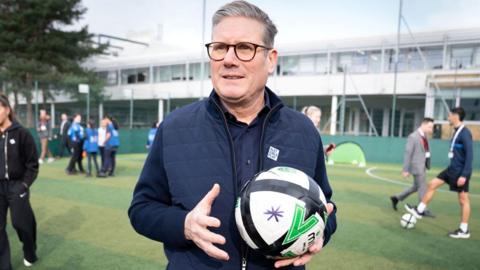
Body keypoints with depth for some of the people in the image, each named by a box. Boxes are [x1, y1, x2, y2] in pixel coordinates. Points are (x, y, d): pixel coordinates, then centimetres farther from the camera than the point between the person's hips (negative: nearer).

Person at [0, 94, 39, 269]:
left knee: (21, 223, 8)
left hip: (16, 187, -4)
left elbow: (33, 164, -7)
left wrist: (25, 184, -12)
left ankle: (30, 253, 34)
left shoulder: (21, 133, -10)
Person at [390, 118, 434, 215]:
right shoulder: (413, 137, -15)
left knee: (416, 187, 16)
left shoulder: (424, 136, 10)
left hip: (422, 166, 9)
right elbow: (407, 154, -16)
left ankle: (396, 198, 25)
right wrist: (406, 170, -16)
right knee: (422, 188, 0)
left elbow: (426, 152, 16)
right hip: (417, 166, -9)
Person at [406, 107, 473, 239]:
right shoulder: (456, 132, 10)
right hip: (452, 169, 9)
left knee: (463, 199, 0)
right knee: (432, 184, 8)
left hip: (461, 172, -9)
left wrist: (464, 175, -24)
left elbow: (469, 154, -21)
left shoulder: (465, 133, -18)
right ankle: (420, 211, 17)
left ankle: (464, 230, 10)